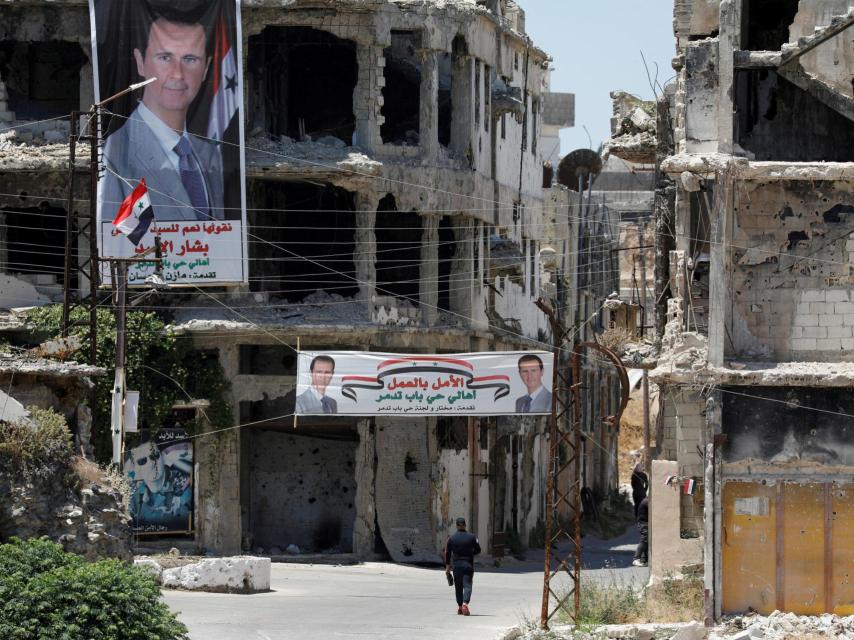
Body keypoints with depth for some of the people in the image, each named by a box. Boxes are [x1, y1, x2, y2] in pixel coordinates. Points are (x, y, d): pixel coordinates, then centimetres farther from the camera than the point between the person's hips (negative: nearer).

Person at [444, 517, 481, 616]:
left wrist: (447, 566, 12)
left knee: (458, 586, 13)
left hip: (456, 565, 1)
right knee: (467, 585, -5)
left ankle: (459, 607, 16)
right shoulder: (471, 537, -4)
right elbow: (478, 550, 3)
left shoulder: (452, 538, -1)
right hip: (468, 565, -1)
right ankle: (465, 603, -27)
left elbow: (447, 553, 3)